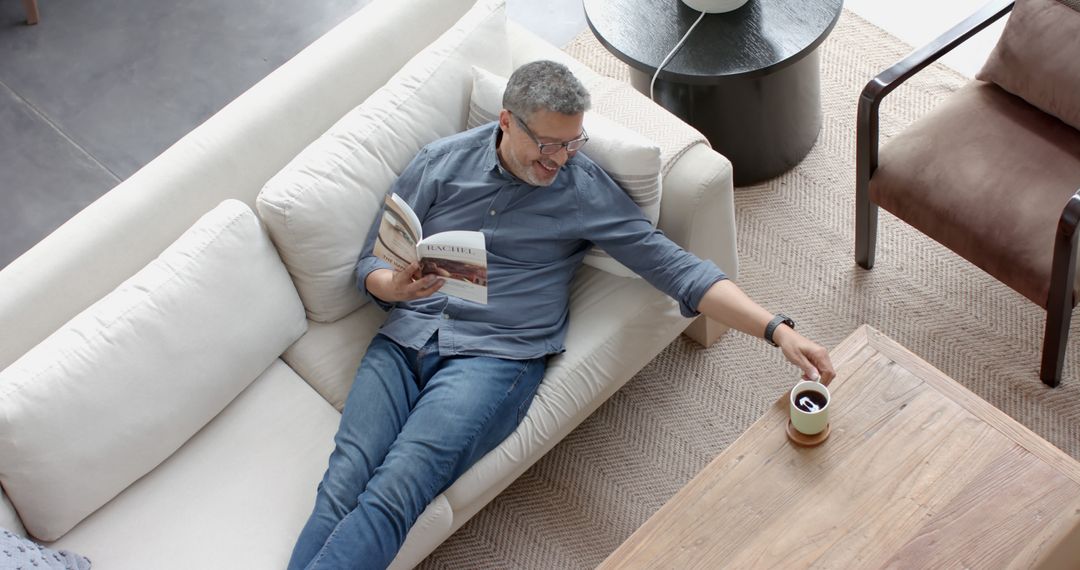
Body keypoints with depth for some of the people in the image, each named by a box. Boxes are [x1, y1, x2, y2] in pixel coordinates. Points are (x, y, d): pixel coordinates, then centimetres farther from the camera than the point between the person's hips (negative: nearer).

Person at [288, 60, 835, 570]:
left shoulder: (585, 189, 2)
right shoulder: (440, 162, 8)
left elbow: (676, 268, -2)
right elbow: (371, 261, 12)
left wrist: (776, 329, -13)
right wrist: (393, 286, -13)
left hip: (495, 354, -3)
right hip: (407, 337, 3)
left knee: (393, 492, -26)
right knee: (344, 481, -21)